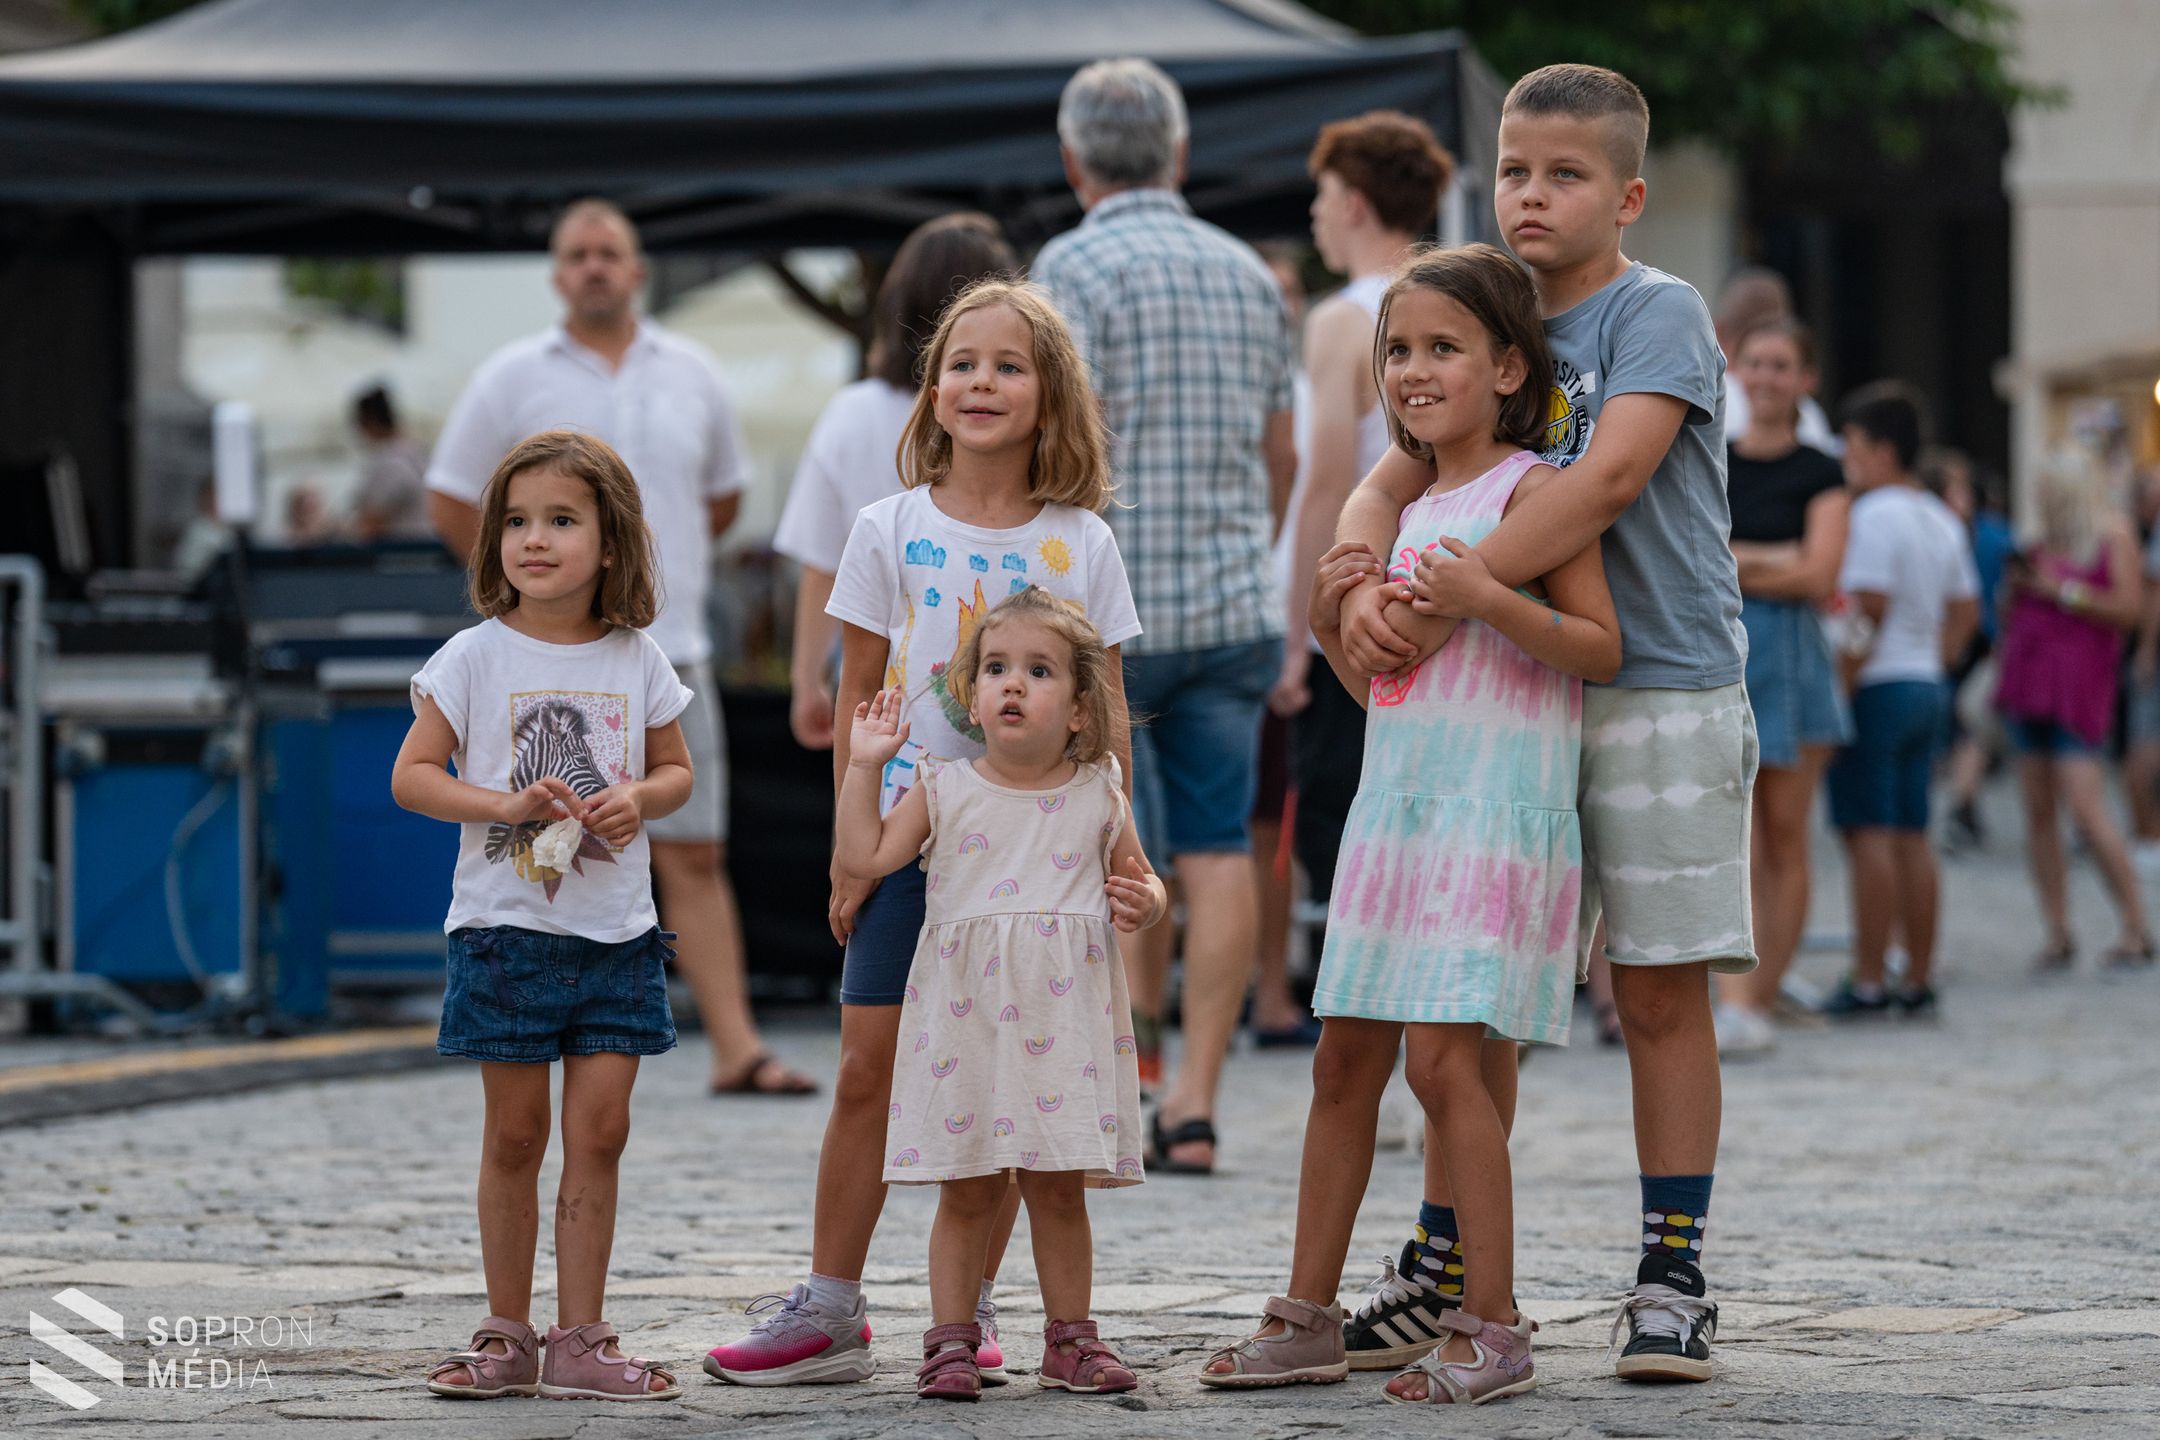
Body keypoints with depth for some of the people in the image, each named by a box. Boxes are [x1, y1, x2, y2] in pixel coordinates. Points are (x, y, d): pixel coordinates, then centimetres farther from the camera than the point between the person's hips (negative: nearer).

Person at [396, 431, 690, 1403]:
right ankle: (507, 1336, 13)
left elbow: (675, 769, 14)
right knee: (514, 1136, 3)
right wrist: (509, 804, -18)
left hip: (615, 932, 2)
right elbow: (412, 774, -4)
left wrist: (639, 797, -9)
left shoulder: (637, 661, 3)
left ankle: (579, 1341, 7)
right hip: (505, 928, -2)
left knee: (600, 1131, 1)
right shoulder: (475, 657, -4)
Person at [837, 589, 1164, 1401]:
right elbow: (864, 856, -2)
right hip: (965, 1020, 0)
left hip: (1062, 1020, 1)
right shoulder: (944, 792, 4)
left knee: (1059, 1186, 5)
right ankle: (951, 1342, 8)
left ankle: (1069, 1339, 15)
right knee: (967, 1189, 2)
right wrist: (865, 765, -3)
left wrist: (1143, 903, -6)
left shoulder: (1096, 799, 6)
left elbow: (1139, 881, 16)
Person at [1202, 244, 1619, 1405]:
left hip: (1498, 811, -8)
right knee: (1345, 1057, 8)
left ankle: (1492, 1329, -8)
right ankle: (1308, 1318, 15)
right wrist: (1332, 620, 5)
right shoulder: (1406, 510, 18)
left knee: (1443, 1055, -14)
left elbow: (1600, 648, -12)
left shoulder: (1531, 490, -6)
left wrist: (1491, 599, -25)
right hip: (1394, 806, 8)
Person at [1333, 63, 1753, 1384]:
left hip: (1661, 693, -6)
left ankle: (1672, 1274, 3)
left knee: (1661, 988, -2)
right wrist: (1365, 591, -12)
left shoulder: (1660, 314, -5)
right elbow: (1385, 492, 10)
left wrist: (1476, 581, -26)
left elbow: (1612, 477, -20)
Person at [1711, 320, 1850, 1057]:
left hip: (1789, 656, 0)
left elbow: (1818, 574, -7)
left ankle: (1761, 1001, 8)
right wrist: (1773, 562, -9)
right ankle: (1734, 1003, -19)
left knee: (1784, 838, 2)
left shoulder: (1819, 474, 5)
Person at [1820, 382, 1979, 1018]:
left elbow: (1868, 608, -19)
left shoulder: (1874, 514, -12)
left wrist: (1842, 678, -16)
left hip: (1877, 687, -9)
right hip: (1925, 687, 9)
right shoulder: (1941, 520, 15)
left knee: (1869, 834, -8)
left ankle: (1867, 982, -9)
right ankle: (1919, 981, 11)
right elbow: (1966, 611, 18)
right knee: (1912, 836, 10)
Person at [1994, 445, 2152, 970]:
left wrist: (2062, 590, -9)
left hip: (2077, 685, -6)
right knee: (2038, 812, 2)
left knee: (2086, 811, -14)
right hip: (2029, 680, 7)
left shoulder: (2113, 535, 0)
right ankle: (2057, 933, 5)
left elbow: (2128, 608, -9)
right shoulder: (2042, 541, 17)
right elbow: (2012, 617, 26)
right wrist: (2016, 587, 6)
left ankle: (2136, 927, -5)